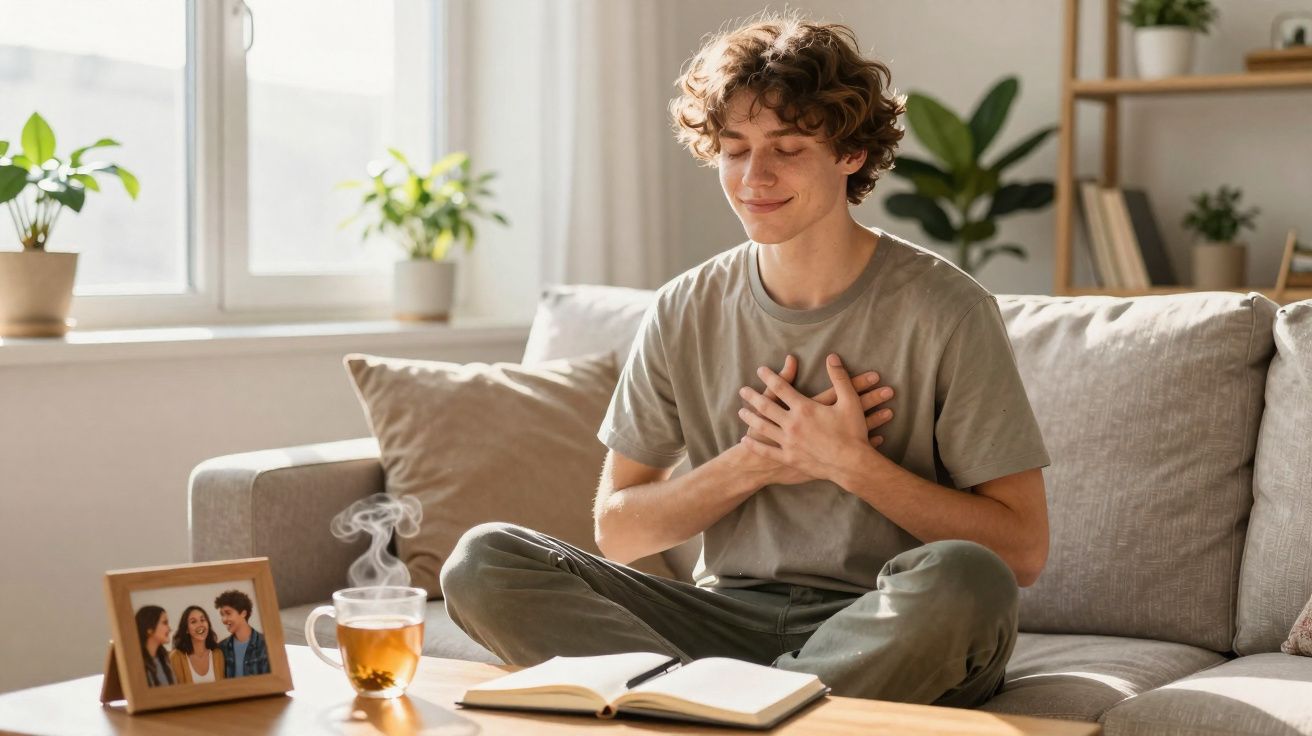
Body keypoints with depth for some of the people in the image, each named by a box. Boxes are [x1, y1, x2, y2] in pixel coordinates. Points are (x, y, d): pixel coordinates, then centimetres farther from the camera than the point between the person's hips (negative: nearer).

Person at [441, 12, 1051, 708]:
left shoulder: (942, 309, -5)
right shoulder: (685, 312, 6)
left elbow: (1021, 550, -7)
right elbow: (616, 529, 8)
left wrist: (851, 463, -14)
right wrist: (754, 463, -7)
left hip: (890, 638, -3)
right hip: (729, 618, 3)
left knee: (960, 577, -38)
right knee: (481, 560, -16)